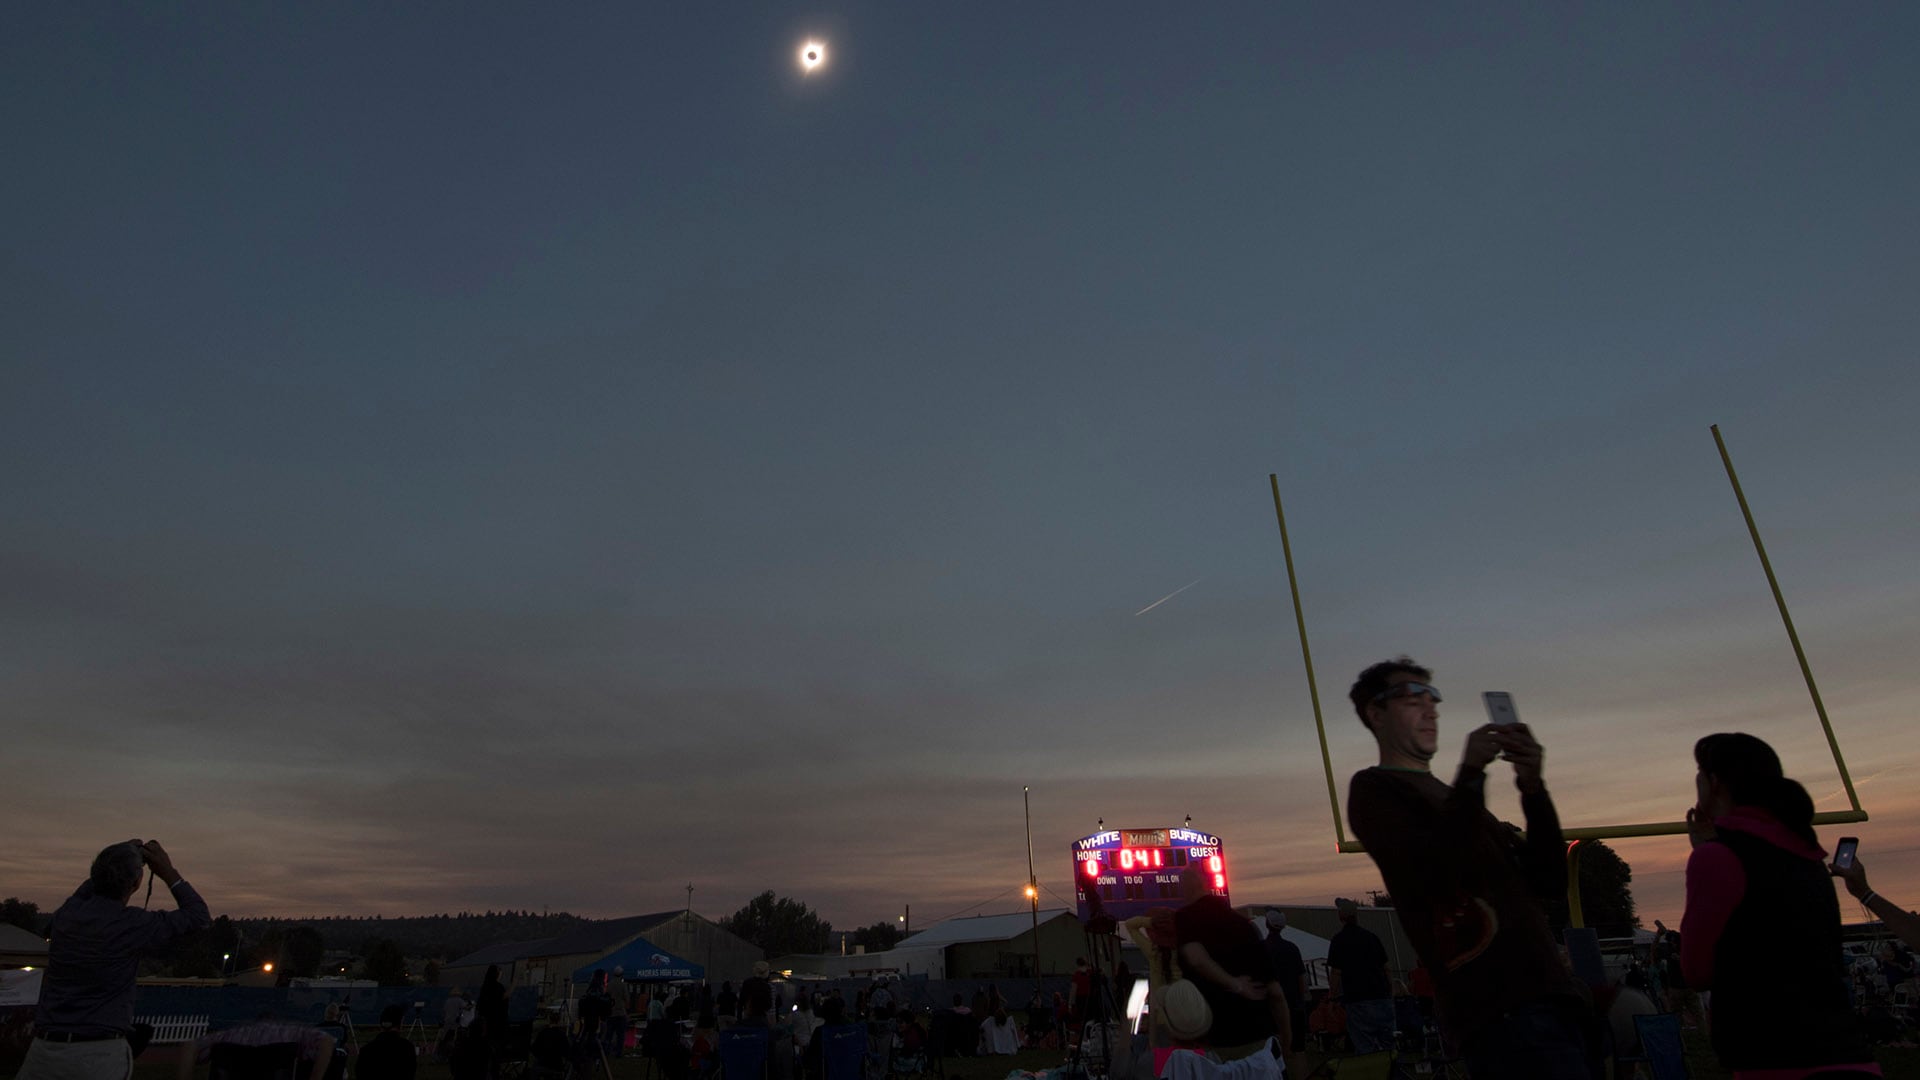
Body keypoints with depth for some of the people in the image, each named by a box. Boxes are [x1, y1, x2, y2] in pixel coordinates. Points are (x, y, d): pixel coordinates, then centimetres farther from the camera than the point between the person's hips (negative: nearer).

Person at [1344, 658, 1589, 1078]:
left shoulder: (1453, 797, 24)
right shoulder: (1373, 788, 1)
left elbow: (1549, 882, 14)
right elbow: (1434, 874, -16)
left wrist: (1532, 787, 1)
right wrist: (1472, 772, -15)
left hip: (1546, 995, 8)